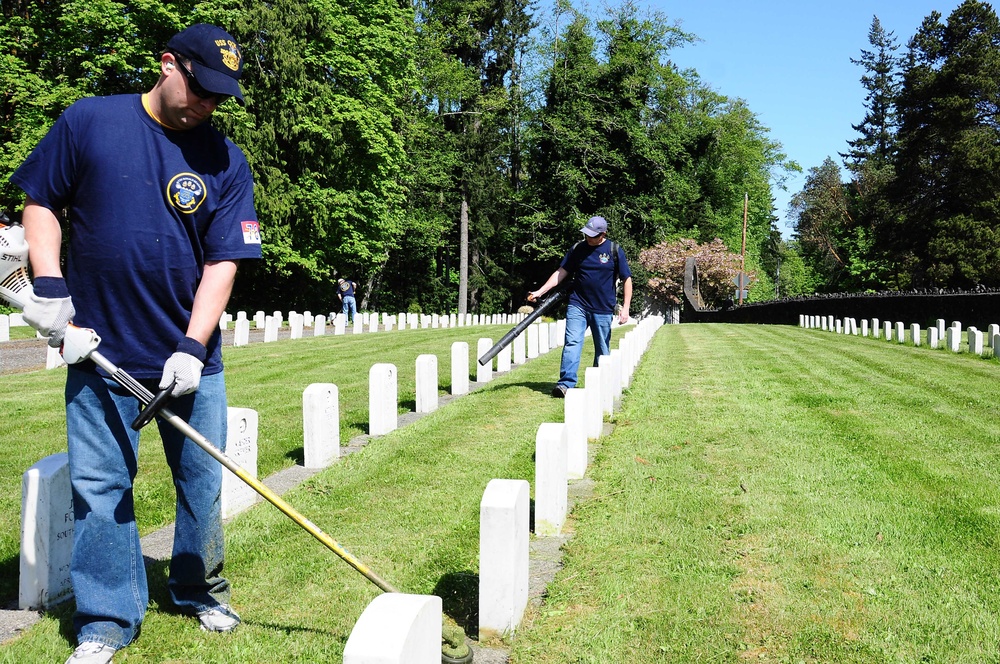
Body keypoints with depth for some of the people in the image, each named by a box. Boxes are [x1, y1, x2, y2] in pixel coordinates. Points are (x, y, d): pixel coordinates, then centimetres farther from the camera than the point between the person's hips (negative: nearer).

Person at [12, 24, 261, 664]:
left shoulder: (227, 162, -1)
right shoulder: (88, 121, -1)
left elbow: (222, 263, -4)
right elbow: (42, 202, 8)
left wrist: (192, 348, -13)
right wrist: (49, 284, -6)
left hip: (190, 354, 1)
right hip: (99, 347, 0)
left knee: (202, 482, 9)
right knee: (99, 484, 3)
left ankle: (202, 592, 32)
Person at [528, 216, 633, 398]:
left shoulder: (614, 251, -1)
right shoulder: (577, 249, 4)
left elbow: (627, 280, 1)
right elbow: (561, 273, 7)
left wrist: (625, 307, -5)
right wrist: (540, 291, -1)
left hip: (603, 309, -1)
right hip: (578, 306, 1)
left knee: (603, 350, 7)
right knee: (572, 342, -13)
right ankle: (566, 383, -18)